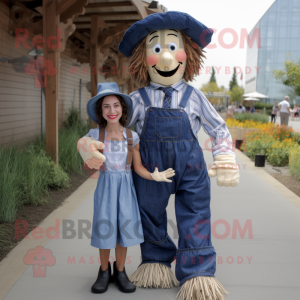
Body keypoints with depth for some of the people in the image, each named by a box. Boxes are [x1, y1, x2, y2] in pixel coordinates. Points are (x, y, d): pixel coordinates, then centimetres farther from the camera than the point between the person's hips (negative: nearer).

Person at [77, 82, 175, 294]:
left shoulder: (132, 137, -2)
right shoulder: (94, 135, -5)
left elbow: (138, 167, 1)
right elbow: (88, 164, 1)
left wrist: (154, 176, -15)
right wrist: (91, 162, -21)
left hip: (126, 187, 1)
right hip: (105, 186, -1)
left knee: (124, 228, 4)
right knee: (104, 229, 2)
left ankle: (120, 272, 26)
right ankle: (104, 272, 26)